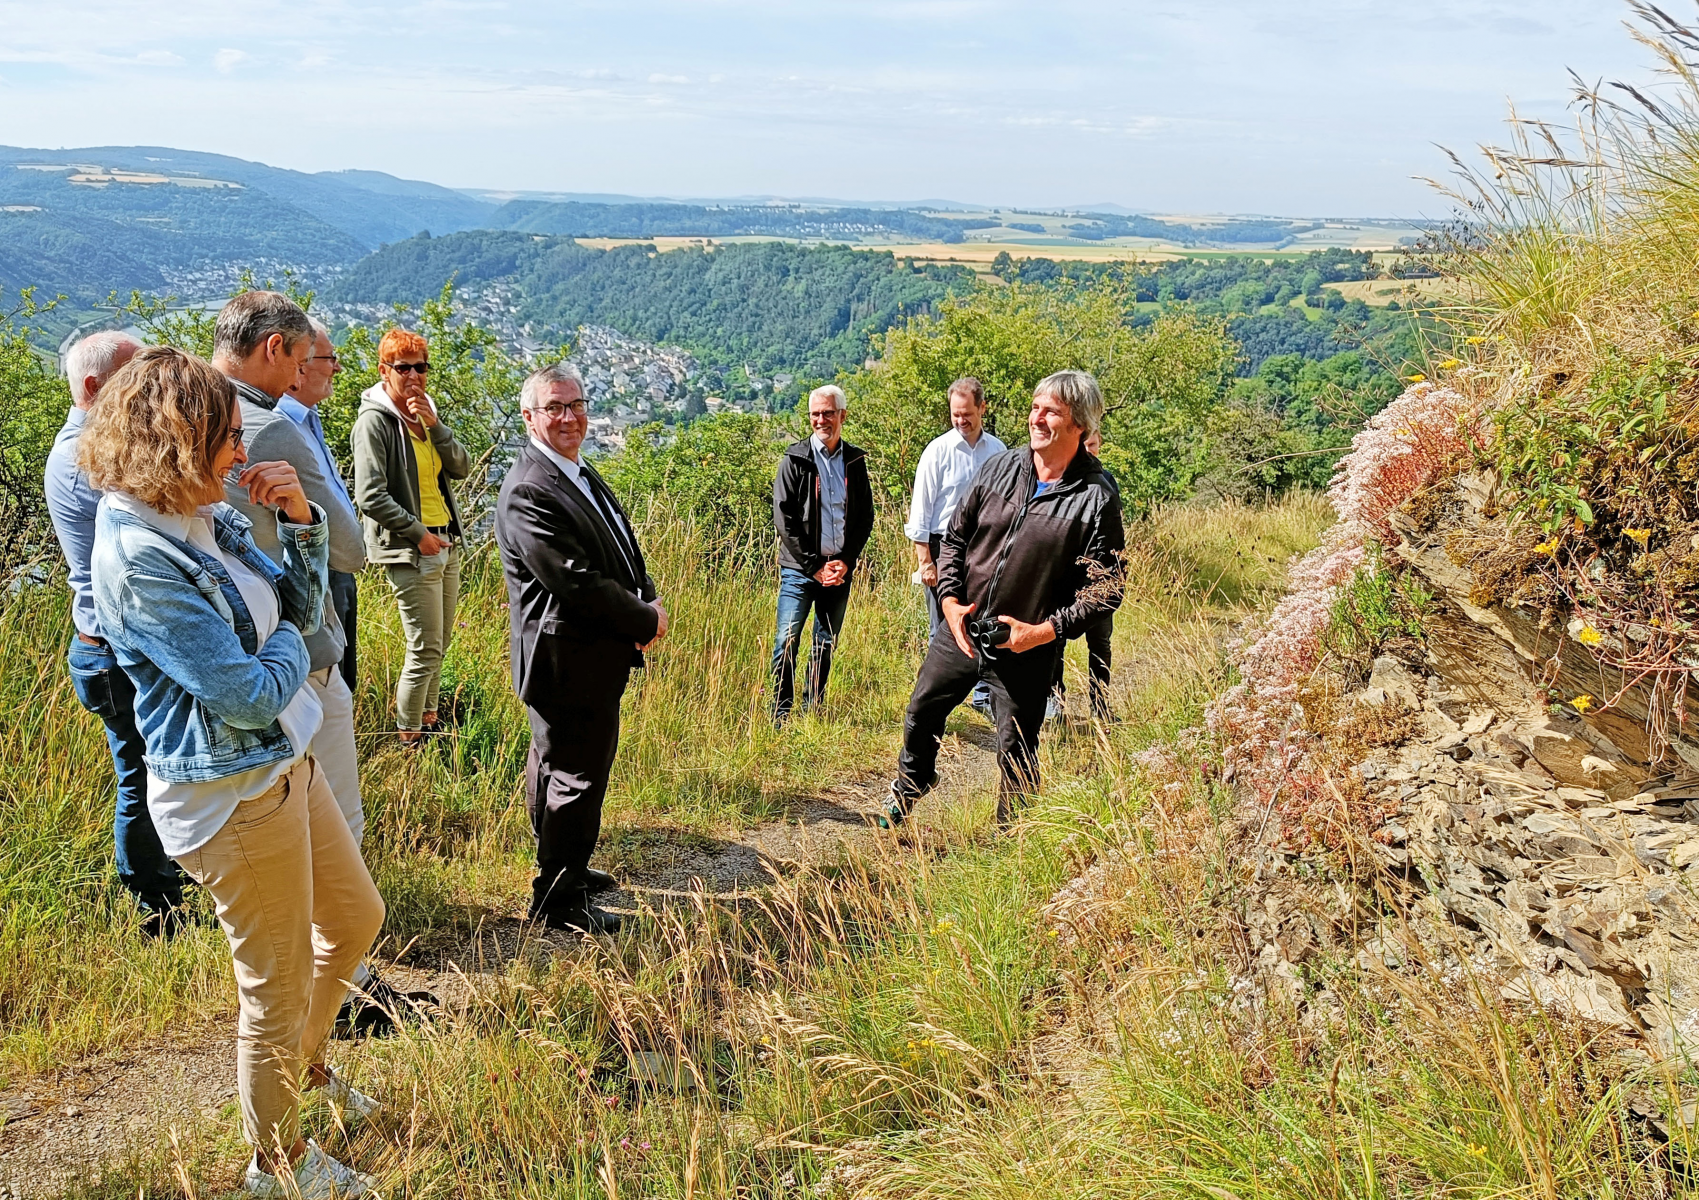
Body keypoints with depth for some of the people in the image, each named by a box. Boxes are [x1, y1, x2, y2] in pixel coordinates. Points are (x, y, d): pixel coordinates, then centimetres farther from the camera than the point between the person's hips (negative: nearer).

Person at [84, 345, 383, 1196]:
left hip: (284, 763, 9)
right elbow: (247, 694, -25)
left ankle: (303, 1062, 50)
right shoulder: (138, 559, -25)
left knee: (356, 917, 25)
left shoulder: (207, 519, 2)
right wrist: (289, 644, -6)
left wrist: (299, 520, -7)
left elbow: (302, 606, 8)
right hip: (230, 793, -9)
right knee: (276, 986, 10)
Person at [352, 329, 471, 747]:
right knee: (425, 650, -6)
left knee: (440, 645, 16)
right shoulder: (374, 421, -11)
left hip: (447, 543, 8)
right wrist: (418, 534, -16)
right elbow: (370, 496, -17)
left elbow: (462, 468, 4)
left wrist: (435, 425, -9)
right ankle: (409, 740, 7)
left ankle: (429, 718, 31)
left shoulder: (426, 412, 13)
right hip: (409, 550, -8)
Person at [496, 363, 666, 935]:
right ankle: (558, 900, 17)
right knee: (577, 779, 1)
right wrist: (646, 621, -13)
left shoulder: (579, 474, 10)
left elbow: (622, 550, 14)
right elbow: (577, 583, -26)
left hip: (594, 661, 10)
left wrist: (648, 600, -5)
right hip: (569, 665, -10)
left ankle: (562, 866, 40)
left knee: (556, 766, 23)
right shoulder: (528, 492, -22)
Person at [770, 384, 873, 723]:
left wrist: (846, 561, -4)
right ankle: (781, 714, 2)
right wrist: (813, 565, -11)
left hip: (840, 570, 3)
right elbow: (783, 517, -7)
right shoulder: (795, 459, -2)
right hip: (800, 568, -3)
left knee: (826, 645, 11)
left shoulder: (855, 460, 8)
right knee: (787, 640, -8)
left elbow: (866, 516, 9)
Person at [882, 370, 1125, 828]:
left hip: (1027, 650, -4)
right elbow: (955, 537, 9)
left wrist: (1044, 630, -19)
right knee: (921, 713, 20)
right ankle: (907, 790, 48)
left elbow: (1105, 589, -11)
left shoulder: (1096, 498, -13)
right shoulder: (999, 468, 0)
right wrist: (949, 599, -4)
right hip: (960, 629, 5)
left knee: (1016, 753, 7)